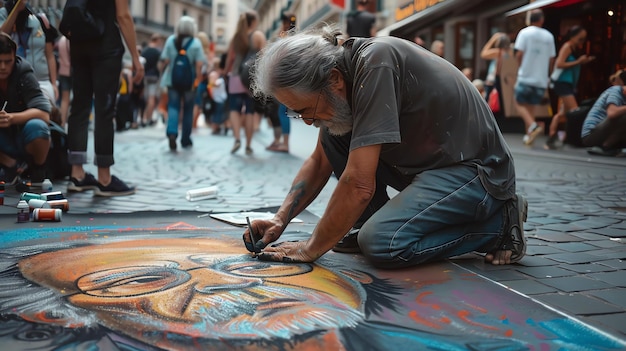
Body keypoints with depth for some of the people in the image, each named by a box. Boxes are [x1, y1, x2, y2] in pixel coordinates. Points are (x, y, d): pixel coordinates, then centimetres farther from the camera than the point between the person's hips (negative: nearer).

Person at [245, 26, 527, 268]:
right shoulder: (338, 69, 0)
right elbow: (320, 162, 12)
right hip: (426, 166, 9)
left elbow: (359, 186, -30)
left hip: (477, 172, -8)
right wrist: (280, 219, 1)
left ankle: (498, 222, -6)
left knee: (382, 244, -26)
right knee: (334, 133, 1)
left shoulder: (375, 64, -28)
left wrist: (310, 249, -17)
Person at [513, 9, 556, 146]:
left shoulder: (525, 32, -5)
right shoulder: (549, 36, 5)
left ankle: (532, 126, -15)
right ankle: (529, 135, 9)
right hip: (541, 78, 4)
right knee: (531, 106, 13)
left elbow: (519, 54, -11)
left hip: (526, 77, -4)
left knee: (519, 103, 6)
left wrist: (522, 66, 8)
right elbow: (551, 59, 8)